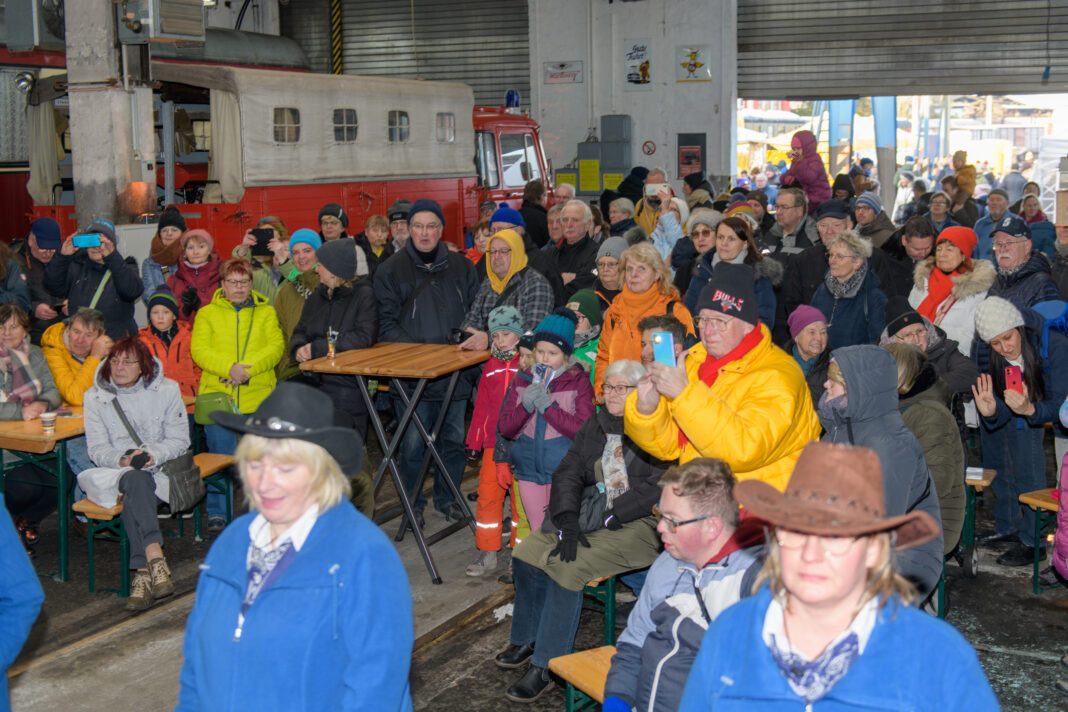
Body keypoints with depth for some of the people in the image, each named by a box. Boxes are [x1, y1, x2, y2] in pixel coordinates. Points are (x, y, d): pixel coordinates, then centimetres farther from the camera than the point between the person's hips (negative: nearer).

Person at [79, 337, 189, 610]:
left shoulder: (166, 390, 2)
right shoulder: (95, 397, 4)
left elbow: (179, 440, 1)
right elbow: (97, 449, 0)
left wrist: (153, 454, -18)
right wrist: (124, 459, -20)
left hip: (159, 468, 0)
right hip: (114, 470, 0)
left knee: (134, 494, -34)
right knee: (136, 481, -36)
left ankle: (143, 572, -42)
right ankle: (155, 558, -50)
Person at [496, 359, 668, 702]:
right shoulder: (594, 425, 13)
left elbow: (657, 487, -18)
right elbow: (567, 472, 7)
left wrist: (607, 516, -19)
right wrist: (568, 522, -9)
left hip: (639, 521, -7)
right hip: (592, 513, 8)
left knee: (568, 567, -26)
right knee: (527, 553, -8)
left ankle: (544, 668, -15)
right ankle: (526, 640, 13)